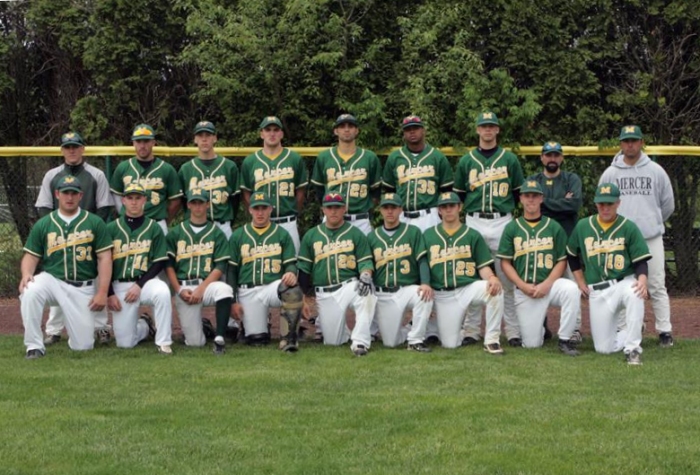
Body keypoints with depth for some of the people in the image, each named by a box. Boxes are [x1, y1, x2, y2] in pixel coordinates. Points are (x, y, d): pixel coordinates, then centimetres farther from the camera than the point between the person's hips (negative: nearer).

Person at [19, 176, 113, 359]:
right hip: (52, 280, 1)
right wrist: (26, 274, -18)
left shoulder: (95, 223, 2)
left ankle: (95, 325, 34)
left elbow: (105, 258, 0)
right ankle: (34, 346, -21)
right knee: (29, 292, -34)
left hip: (83, 287, -1)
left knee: (83, 345, -4)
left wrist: (102, 292, -8)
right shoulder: (43, 224, 6)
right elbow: (31, 255, 5)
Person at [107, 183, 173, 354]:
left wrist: (139, 285, -13)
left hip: (146, 281, -1)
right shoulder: (112, 228, 5)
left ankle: (163, 342, -24)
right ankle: (145, 327, 29)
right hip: (120, 285, 1)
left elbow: (160, 263, -1)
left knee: (162, 291, -38)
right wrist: (109, 294, -4)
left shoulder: (154, 228, 2)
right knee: (124, 342, -6)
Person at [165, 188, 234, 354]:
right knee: (195, 342, -8)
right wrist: (179, 290, -6)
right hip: (183, 287, 1)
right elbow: (169, 265, 8)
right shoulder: (176, 233, 12)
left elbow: (220, 267, 1)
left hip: (207, 284, -1)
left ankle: (219, 339, -32)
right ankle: (200, 324, 29)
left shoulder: (216, 233, 9)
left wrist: (201, 289, -12)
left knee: (224, 289, -38)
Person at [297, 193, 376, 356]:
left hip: (350, 286, -2)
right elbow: (303, 269, 12)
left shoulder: (356, 234, 5)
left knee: (367, 293, -37)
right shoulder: (311, 235, 9)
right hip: (324, 294, 2)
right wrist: (304, 299, 9)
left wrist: (365, 275, -25)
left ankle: (360, 341, -29)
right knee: (332, 341, 0)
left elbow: (365, 262, -1)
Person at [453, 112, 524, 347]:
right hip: (474, 222, 1)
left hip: (503, 222, -1)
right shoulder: (466, 161, 11)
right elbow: (458, 195, 15)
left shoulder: (510, 159, 8)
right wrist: (469, 209, 4)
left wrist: (507, 207, 0)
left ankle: (513, 331, 2)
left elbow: (520, 193, 10)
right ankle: (471, 330, 7)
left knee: (507, 279, -2)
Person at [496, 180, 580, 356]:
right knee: (531, 344, -4)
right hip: (523, 290, 0)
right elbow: (505, 263, 4)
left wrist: (546, 285, -14)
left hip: (550, 283, 0)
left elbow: (561, 261, 3)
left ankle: (565, 340, -20)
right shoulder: (511, 228, 6)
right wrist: (523, 286, -11)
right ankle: (541, 327, 33)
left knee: (571, 289, -35)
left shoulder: (554, 227, 5)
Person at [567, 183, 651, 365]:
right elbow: (572, 256, 18)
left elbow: (640, 261, -7)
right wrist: (581, 282, 10)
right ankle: (631, 333, 31)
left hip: (624, 282, -3)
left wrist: (642, 280, -27)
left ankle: (633, 349, -29)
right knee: (604, 348, -1)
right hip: (597, 292, 3)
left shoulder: (628, 227, -4)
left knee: (635, 294, -41)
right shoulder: (583, 226, 5)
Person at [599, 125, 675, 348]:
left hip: (651, 238, -1)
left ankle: (665, 331, 3)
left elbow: (668, 204, 13)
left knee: (657, 286, -1)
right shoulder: (610, 173, 5)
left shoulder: (656, 171, 4)